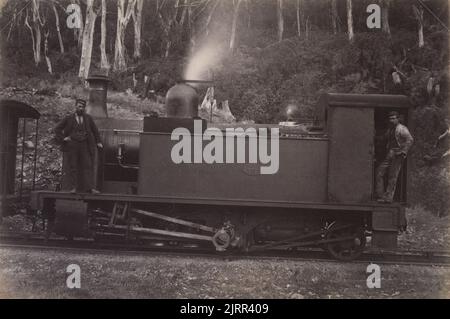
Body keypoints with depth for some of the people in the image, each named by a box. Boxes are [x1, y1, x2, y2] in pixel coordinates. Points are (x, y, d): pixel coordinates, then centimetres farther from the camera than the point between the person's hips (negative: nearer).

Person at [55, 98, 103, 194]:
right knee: (73, 167, 0)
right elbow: (57, 129, 11)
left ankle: (89, 187, -8)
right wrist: (63, 138, -1)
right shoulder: (68, 118, 6)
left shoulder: (88, 118, 8)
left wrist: (98, 141, 12)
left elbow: (95, 130, 18)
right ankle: (74, 187, 2)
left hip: (84, 145, 1)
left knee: (87, 166, -5)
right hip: (72, 145, -1)